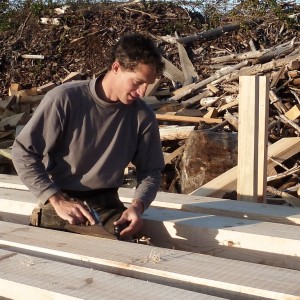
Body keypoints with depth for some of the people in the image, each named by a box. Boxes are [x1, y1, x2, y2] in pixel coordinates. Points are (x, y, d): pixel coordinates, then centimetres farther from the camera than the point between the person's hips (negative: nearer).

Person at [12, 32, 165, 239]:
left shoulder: (143, 117, -4)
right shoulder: (65, 99, -14)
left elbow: (151, 171, 6)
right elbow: (23, 153, -11)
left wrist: (137, 205, -15)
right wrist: (58, 201, -20)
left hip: (106, 206, 3)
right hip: (59, 203, -2)